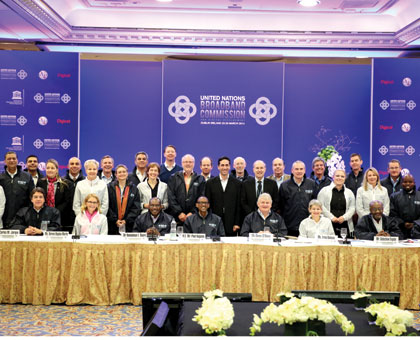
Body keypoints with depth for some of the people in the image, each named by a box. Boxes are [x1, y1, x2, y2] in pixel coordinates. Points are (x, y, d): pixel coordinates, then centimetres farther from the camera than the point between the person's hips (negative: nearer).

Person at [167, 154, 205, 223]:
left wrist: (192, 212, -9)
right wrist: (179, 212, -7)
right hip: (177, 216, 0)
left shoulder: (200, 179, 9)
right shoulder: (174, 178, 10)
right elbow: (171, 197, 2)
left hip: (193, 216, 0)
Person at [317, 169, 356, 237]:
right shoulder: (325, 190, 6)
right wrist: (331, 217, -9)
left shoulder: (349, 192, 15)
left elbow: (352, 208, 9)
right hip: (328, 225, -2)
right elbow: (321, 206, -1)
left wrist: (344, 217, -8)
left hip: (345, 225, 3)